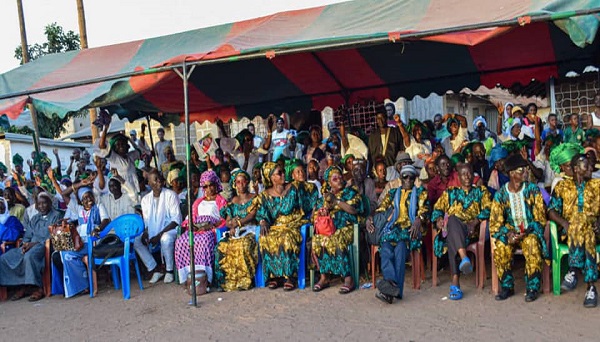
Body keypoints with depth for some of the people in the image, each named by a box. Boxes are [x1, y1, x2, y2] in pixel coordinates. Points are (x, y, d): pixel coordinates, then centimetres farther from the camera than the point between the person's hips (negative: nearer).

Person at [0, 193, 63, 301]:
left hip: (45, 244, -7)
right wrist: (25, 243, -4)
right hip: (31, 245, 7)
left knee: (29, 256, -39)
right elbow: (27, 236, 21)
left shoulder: (56, 215, 5)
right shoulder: (34, 218, 26)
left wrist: (35, 243, -14)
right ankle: (22, 287, -10)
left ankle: (38, 289, -30)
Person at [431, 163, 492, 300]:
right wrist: (439, 219, -6)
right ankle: (464, 257, -59)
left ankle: (455, 283, -51)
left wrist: (475, 221, -13)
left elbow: (487, 209, 6)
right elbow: (437, 209, 18)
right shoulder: (450, 192, 27)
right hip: (451, 229, 1)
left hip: (471, 231, -1)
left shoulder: (481, 191, 22)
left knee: (452, 240, -38)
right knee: (452, 219, -39)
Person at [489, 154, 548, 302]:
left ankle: (533, 288, -19)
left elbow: (540, 218, -3)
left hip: (530, 231, -1)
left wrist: (527, 232, -19)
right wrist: (508, 233, -21)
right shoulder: (500, 194, -2)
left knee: (532, 244, -34)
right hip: (510, 231, 1)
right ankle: (507, 286, -10)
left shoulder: (533, 189, -2)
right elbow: (495, 223, -2)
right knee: (500, 247, -30)